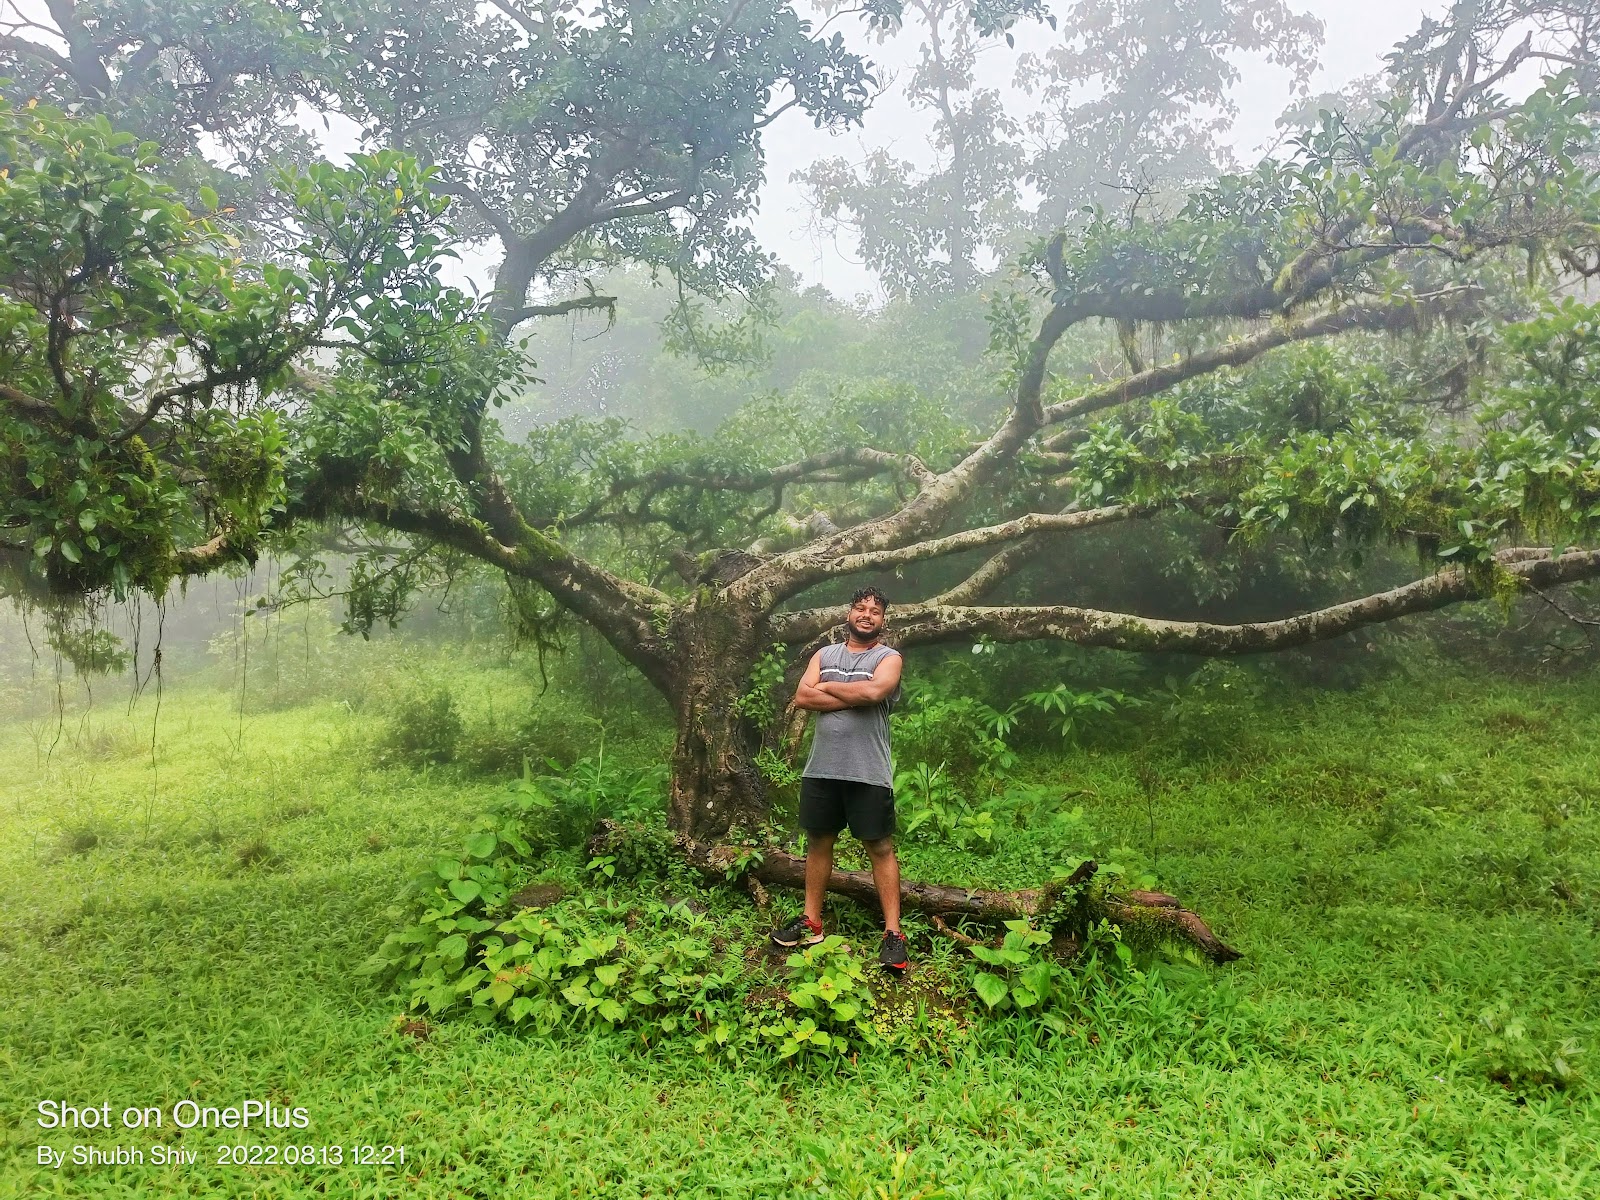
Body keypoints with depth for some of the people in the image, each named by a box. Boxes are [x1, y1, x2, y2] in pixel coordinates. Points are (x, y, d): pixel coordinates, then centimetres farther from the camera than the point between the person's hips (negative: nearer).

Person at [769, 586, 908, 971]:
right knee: (818, 842, 13)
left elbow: (874, 691, -21)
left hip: (869, 773, -4)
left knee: (881, 848, 0)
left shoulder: (888, 657, 0)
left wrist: (827, 686, -7)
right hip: (821, 768, 4)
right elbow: (802, 697, -3)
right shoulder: (825, 654, 12)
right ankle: (811, 922, 26)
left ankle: (893, 933, 5)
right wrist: (854, 697, -13)